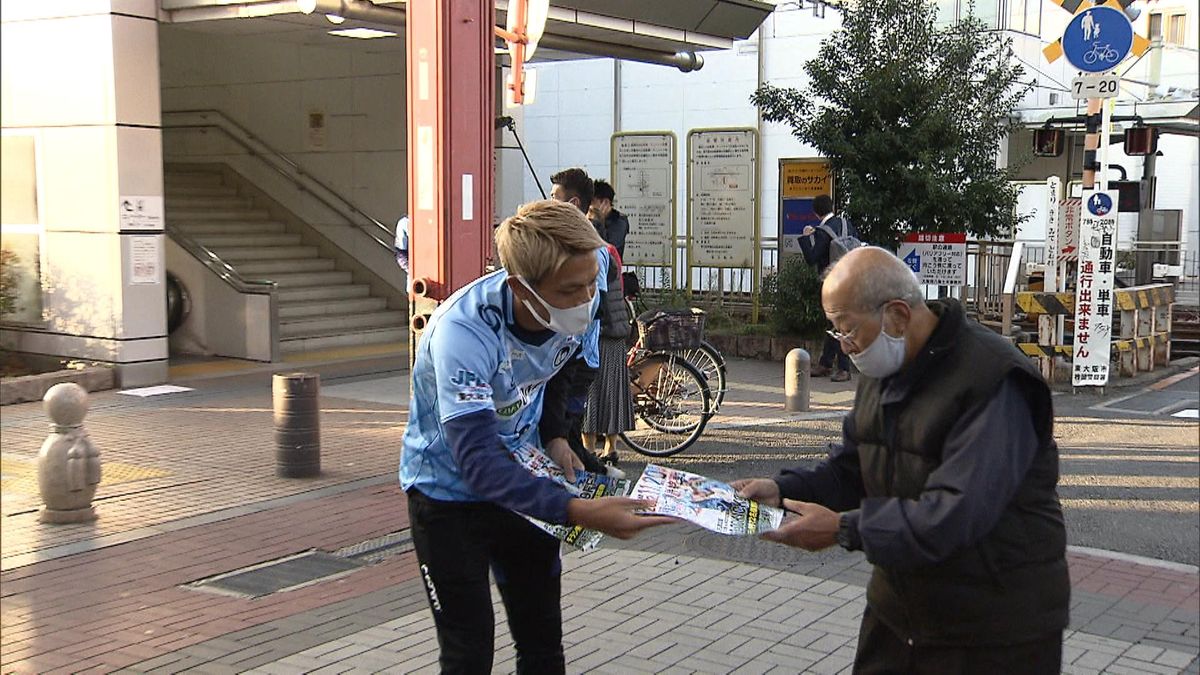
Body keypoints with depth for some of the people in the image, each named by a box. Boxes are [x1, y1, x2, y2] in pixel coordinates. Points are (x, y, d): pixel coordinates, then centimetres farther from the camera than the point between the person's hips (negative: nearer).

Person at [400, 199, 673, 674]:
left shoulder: (580, 294, -20)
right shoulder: (464, 332, -36)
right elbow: (478, 463, -42)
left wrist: (557, 434, -5)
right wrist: (577, 512, -53)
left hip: (521, 477, 5)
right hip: (449, 491, -5)